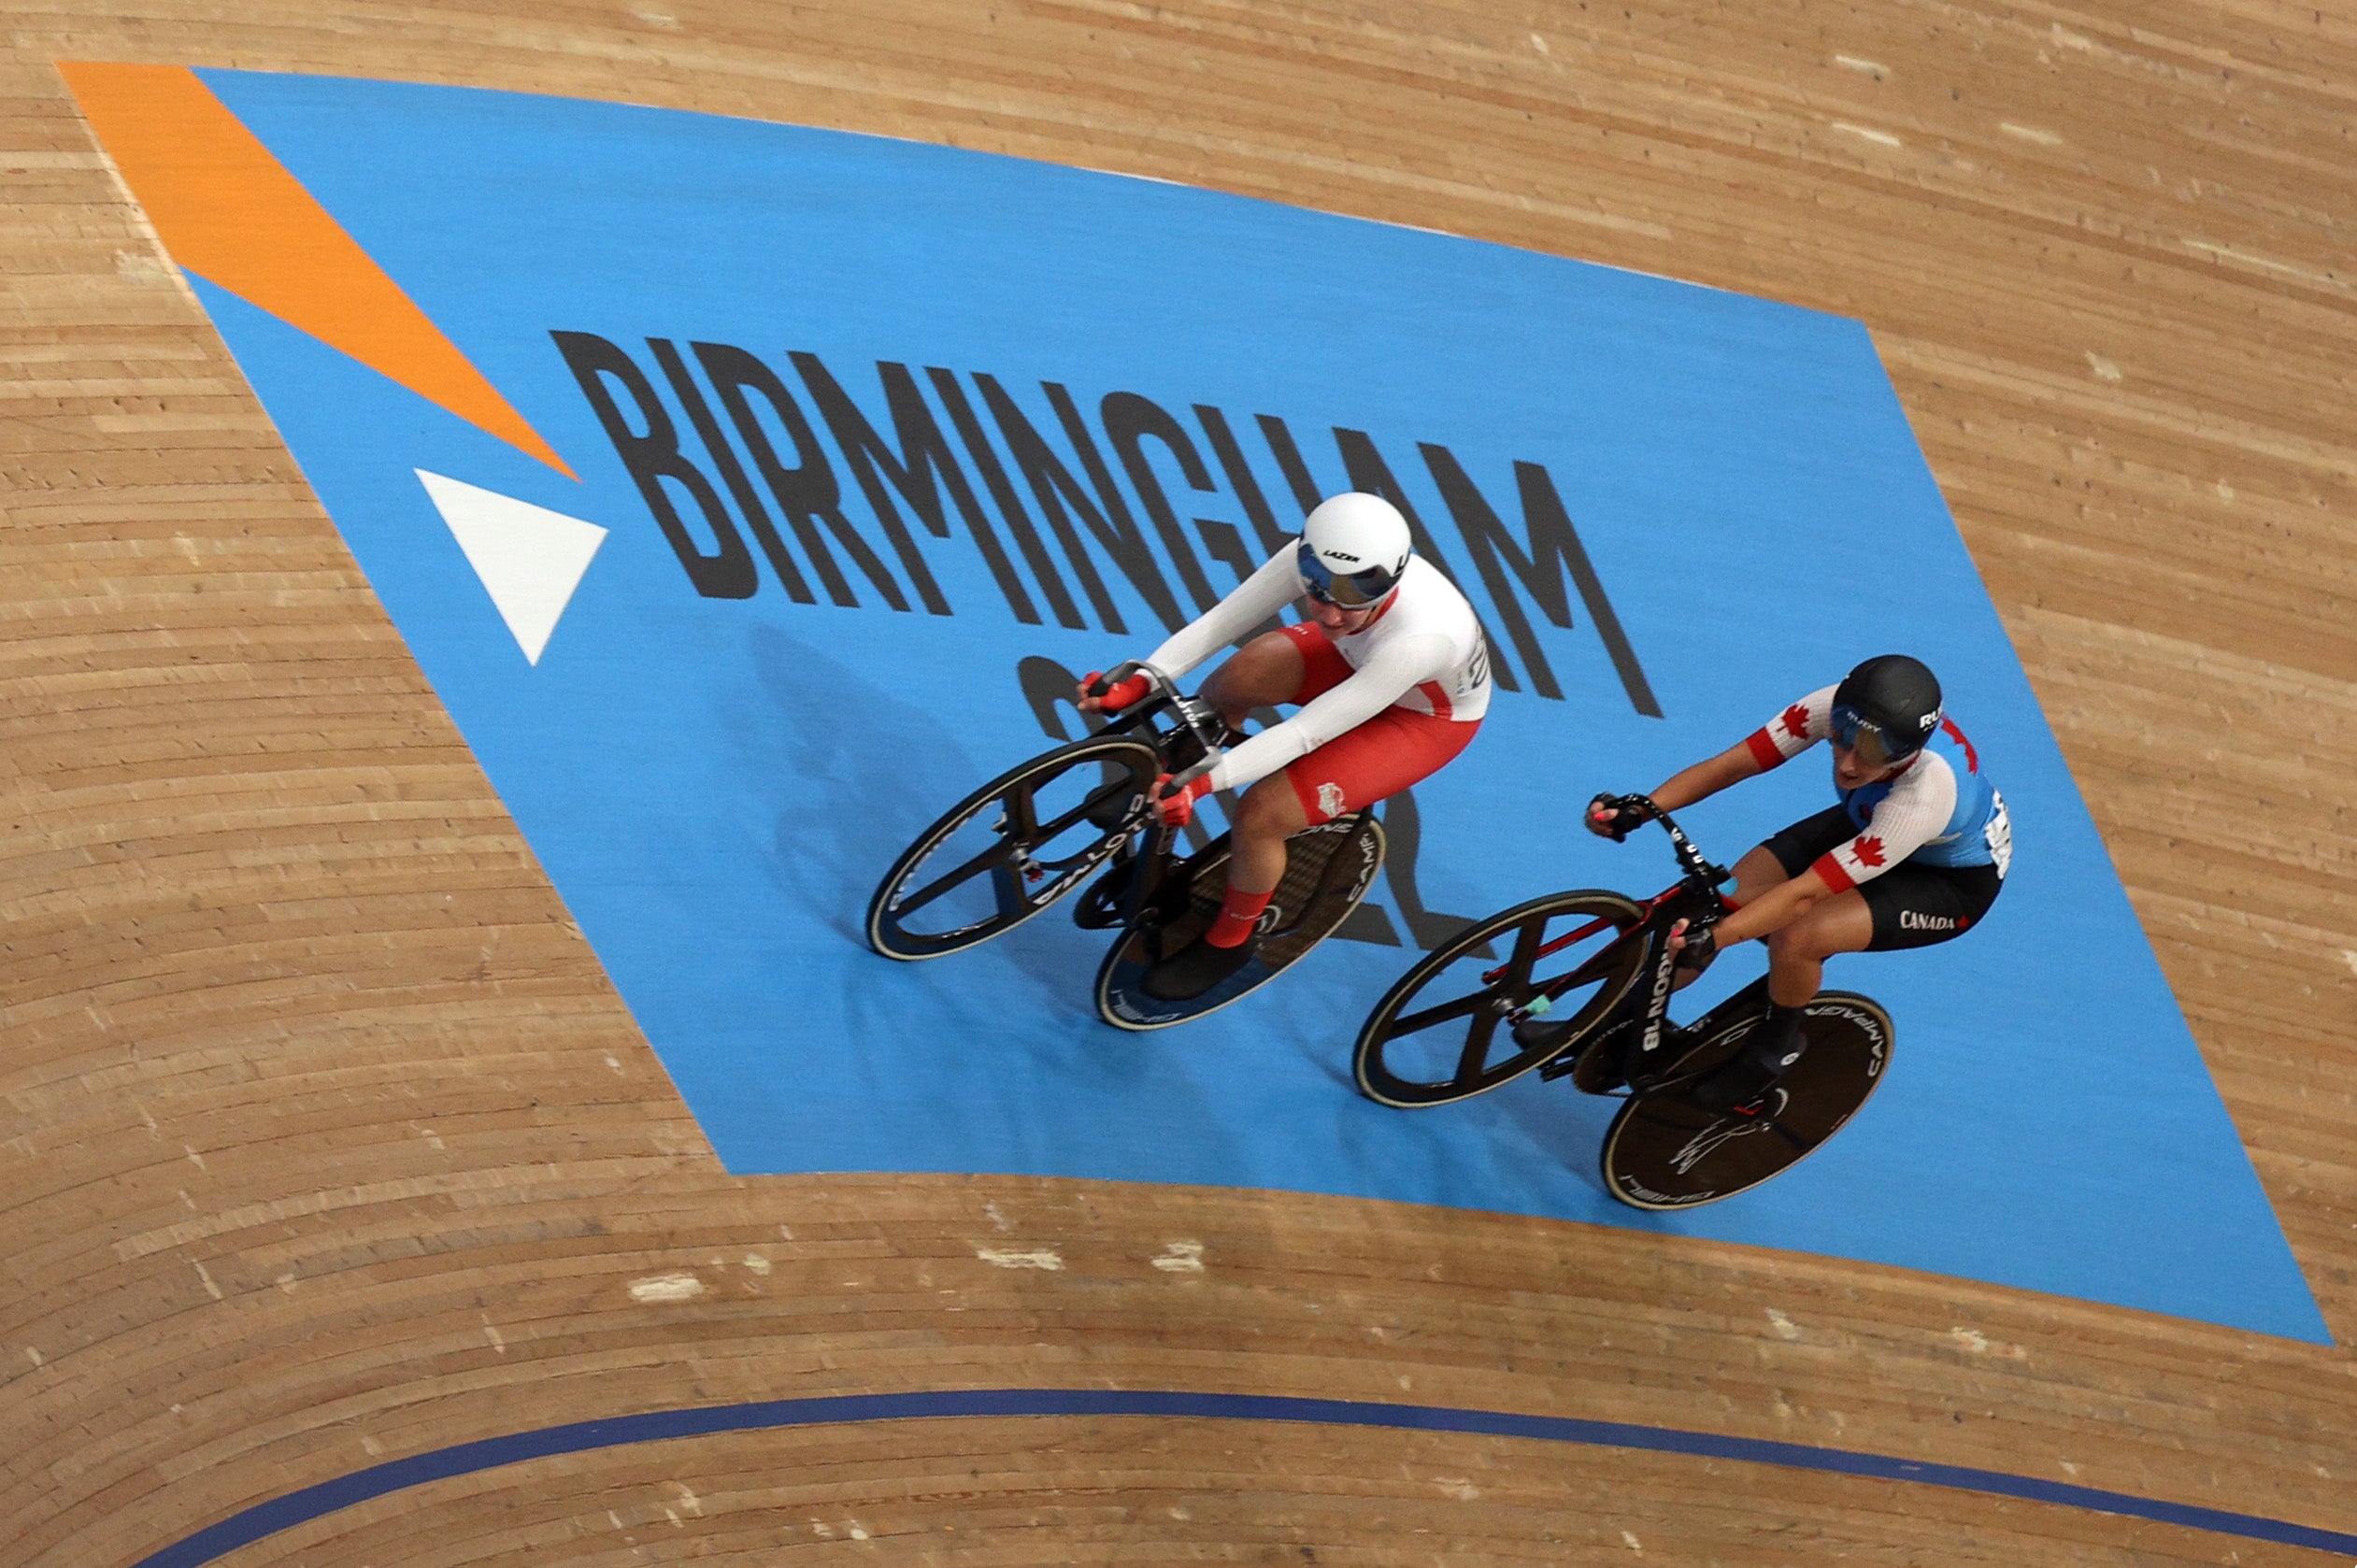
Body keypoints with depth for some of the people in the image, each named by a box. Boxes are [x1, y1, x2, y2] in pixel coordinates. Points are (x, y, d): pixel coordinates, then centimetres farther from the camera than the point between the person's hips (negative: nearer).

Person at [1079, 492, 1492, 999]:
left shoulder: (1421, 638, -45)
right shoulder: (1317, 560, -32)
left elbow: (1306, 733, -42)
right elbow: (1221, 619, -28)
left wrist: (1202, 784, -48)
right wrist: (1140, 682, -40)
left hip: (1428, 715, -5)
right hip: (1358, 657, 5)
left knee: (1261, 814, -18)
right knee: (1241, 675, -22)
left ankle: (1230, 939, 11)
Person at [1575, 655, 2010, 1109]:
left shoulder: (1926, 798, -43)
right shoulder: (1841, 710, -30)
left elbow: (1805, 891, -41)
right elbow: (1730, 765, -27)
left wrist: (1712, 939, -51)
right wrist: (1638, 810, -41)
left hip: (1956, 880, -6)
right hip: (1865, 823, 6)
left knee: (1797, 936, -29)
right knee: (1726, 897, -11)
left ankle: (1776, 1047, 2)